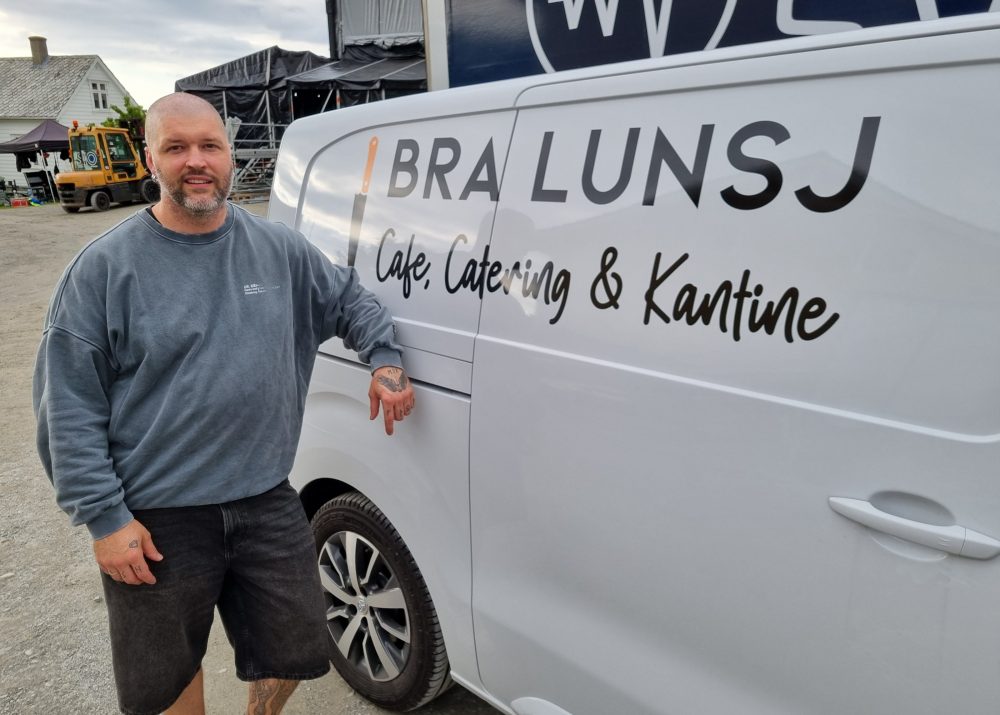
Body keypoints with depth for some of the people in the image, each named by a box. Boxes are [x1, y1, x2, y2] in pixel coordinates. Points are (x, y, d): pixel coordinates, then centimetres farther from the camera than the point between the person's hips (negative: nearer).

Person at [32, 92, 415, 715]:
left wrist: (385, 361, 3)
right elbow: (69, 409, -9)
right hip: (156, 520, -2)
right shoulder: (105, 268, -9)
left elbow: (351, 300, 18)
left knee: (296, 655, 17)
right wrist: (104, 518, -11)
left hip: (268, 503, 3)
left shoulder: (281, 249, 1)